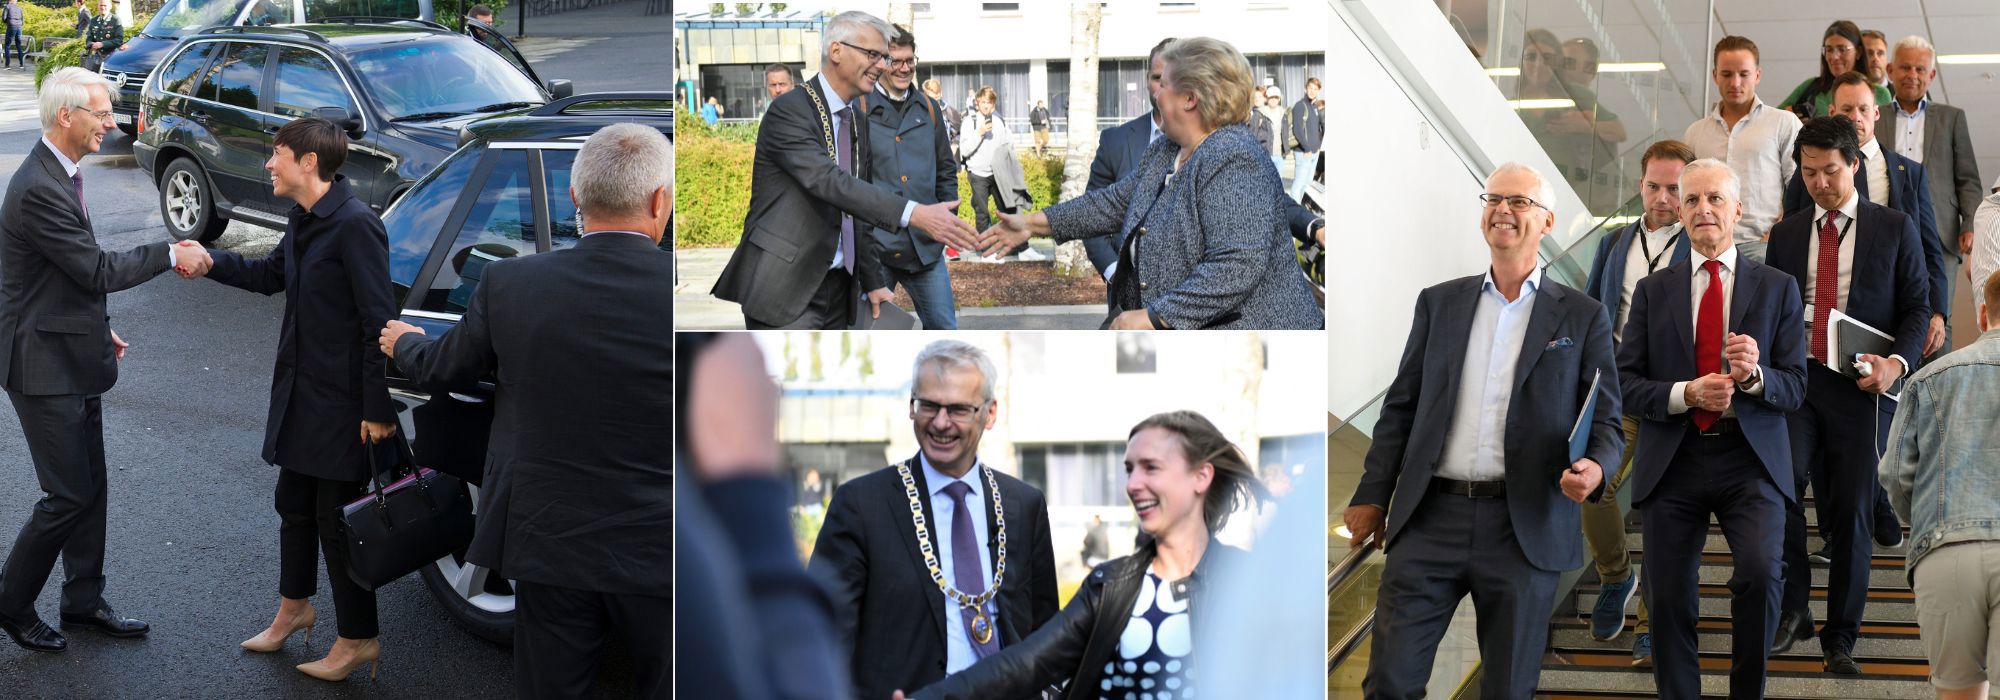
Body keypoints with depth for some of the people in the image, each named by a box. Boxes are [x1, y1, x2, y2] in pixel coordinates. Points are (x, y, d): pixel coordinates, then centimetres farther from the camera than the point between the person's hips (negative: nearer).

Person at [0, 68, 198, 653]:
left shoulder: (59, 176, 8)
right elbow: (99, 270, -22)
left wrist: (99, 330, 19)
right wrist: (170, 255, -13)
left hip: (74, 359, 10)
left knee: (90, 489, 15)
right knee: (68, 496, -2)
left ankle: (84, 602, 27)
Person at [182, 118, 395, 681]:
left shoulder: (355, 224, -22)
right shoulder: (303, 219, 6)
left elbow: (379, 321, -22)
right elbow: (272, 276, 24)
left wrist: (378, 408, -21)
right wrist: (212, 263, 9)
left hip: (343, 400, -9)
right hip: (300, 391, 9)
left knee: (336, 517, 0)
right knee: (295, 503, 22)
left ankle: (358, 639, 14)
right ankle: (293, 608, 41)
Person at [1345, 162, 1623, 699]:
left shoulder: (1582, 317, 6)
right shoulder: (1439, 303, 13)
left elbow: (1606, 423, 5)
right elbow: (1401, 406, 14)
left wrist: (1594, 468, -17)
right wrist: (1372, 497, 7)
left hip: (1525, 528, -1)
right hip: (1431, 519, 2)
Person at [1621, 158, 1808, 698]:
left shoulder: (1778, 289, 8)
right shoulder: (1652, 291, 11)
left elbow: (1795, 389, 3)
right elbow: (1626, 384, 4)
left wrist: (1754, 375, -18)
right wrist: (1687, 394, -13)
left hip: (1750, 460, -2)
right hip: (1672, 462, 2)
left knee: (1760, 572, -23)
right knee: (1669, 598, 2)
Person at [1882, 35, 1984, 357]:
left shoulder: (1952, 118, 16)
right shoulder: (1874, 119, 15)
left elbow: (1968, 180, 12)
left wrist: (1971, 226, -2)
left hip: (1939, 237, 0)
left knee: (1935, 324, -11)